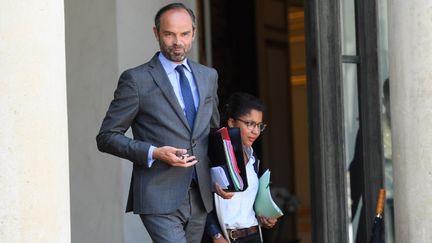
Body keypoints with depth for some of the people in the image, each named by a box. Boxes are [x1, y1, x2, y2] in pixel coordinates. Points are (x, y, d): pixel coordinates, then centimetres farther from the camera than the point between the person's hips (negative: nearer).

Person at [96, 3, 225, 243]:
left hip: (200, 196, 6)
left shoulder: (208, 76, 13)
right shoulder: (136, 79, -4)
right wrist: (153, 153, -17)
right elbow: (106, 136, -3)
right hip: (159, 198, -6)